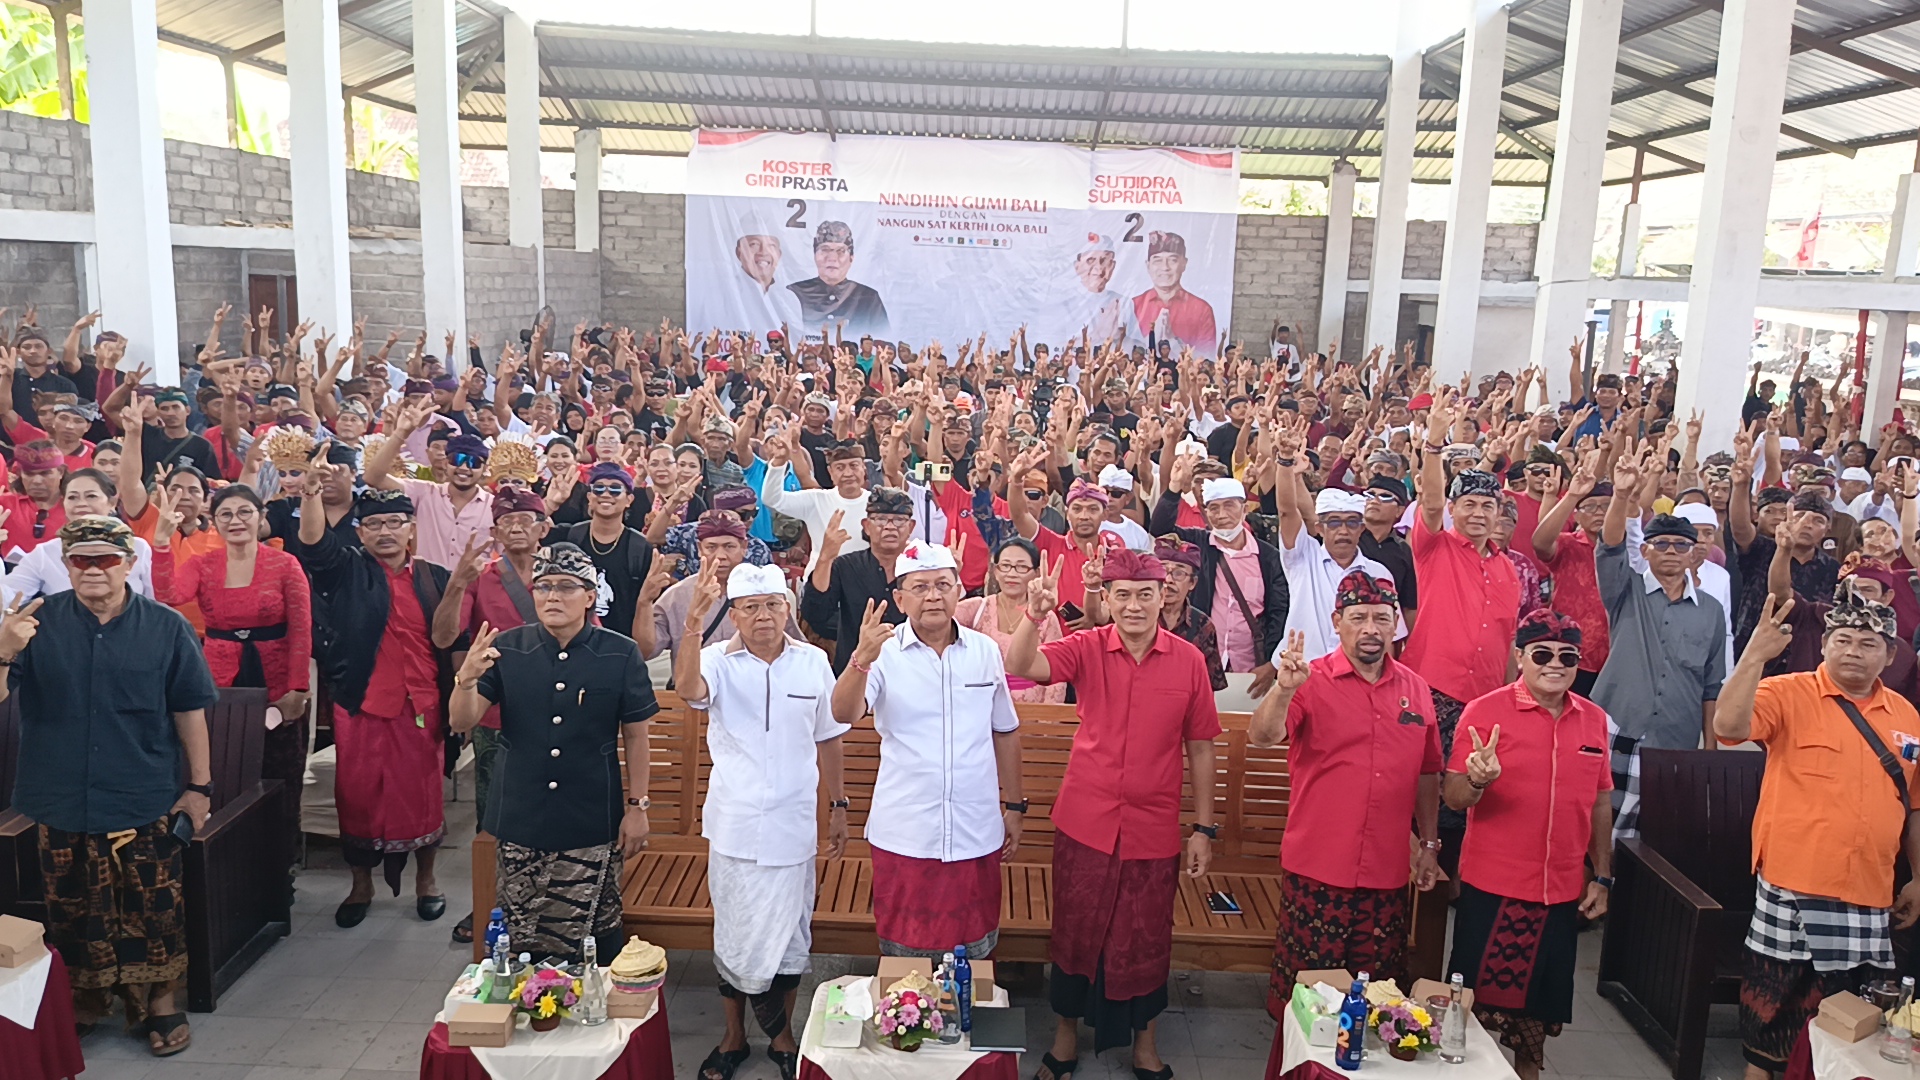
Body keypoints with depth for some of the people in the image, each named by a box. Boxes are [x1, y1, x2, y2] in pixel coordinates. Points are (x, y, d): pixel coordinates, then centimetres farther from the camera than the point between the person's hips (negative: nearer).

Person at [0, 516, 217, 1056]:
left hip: (145, 804, -1)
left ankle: (160, 1001, 25)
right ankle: (83, 997, 36)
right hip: (61, 803, 2)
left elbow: (190, 710, 1)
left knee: (154, 909, 6)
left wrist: (199, 786, 2)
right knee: (71, 910, 15)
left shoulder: (166, 627, -4)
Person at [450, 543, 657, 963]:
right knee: (522, 943, 10)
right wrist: (466, 679, -25)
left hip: (592, 825, -1)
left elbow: (635, 735, 1)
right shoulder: (506, 649, -1)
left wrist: (637, 806, 1)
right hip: (520, 822, 2)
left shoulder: (620, 655, -5)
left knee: (595, 939, 5)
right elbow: (460, 722, -5)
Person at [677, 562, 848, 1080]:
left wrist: (839, 806, 10)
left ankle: (783, 1036, 30)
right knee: (735, 936, 10)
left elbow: (827, 739, 9)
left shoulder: (813, 662, 0)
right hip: (734, 824, -1)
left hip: (793, 824, 1)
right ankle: (734, 1036, 30)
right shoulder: (720, 660, -6)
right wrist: (693, 623, -45)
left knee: (789, 936, 12)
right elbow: (689, 688, -30)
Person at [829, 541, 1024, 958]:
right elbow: (844, 713, -22)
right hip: (904, 835, -2)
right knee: (904, 953, 9)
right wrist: (862, 658, -39)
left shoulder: (985, 651, 2)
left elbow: (1005, 732, 12)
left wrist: (1015, 805, 14)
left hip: (976, 834, 2)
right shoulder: (884, 653, -7)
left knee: (975, 953, 13)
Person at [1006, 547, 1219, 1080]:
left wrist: (1203, 828, 2)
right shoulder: (1086, 648, -6)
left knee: (1146, 940, 14)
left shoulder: (1188, 661, -5)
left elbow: (1200, 748, 2)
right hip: (1084, 825, 0)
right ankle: (1066, 1032, 37)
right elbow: (1020, 667, -23)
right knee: (1076, 932, 14)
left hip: (1154, 831, 0)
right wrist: (1034, 615, -42)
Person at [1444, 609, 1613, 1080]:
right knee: (1478, 1003, 5)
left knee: (1539, 1011, 15)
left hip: (1563, 894, 4)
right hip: (1491, 890, -4)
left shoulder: (1593, 719, 4)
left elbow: (1601, 802, 12)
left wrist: (1602, 877, 10)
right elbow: (1453, 797, -12)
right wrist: (1477, 780, -34)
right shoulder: (1485, 711, -10)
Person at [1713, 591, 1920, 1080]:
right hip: (1792, 889, -4)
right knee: (1774, 1001, 6)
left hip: (1868, 896, 4)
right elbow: (1728, 726, -26)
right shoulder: (1789, 694, -6)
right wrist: (1754, 656, -31)